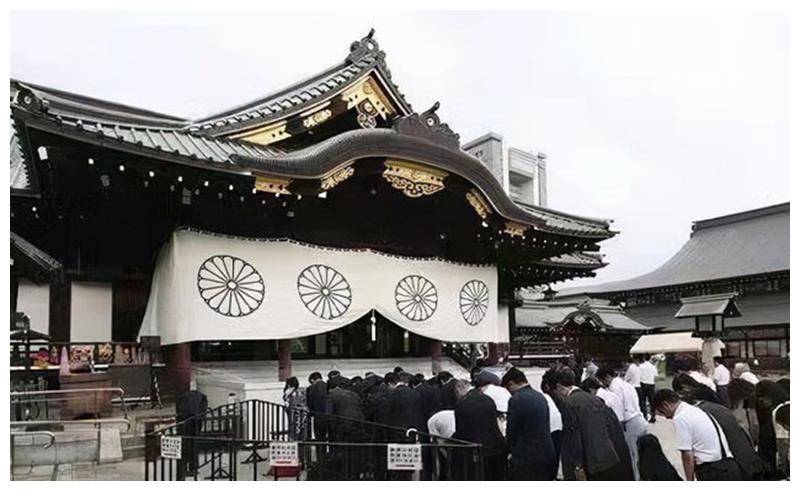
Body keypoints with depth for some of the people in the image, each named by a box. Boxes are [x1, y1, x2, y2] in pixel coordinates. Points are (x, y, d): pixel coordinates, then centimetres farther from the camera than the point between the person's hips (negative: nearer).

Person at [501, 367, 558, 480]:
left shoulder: (516, 400, -14)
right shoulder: (541, 397, 10)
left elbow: (511, 432, -10)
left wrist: (510, 450, 9)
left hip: (527, 460, -8)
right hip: (548, 456, 8)